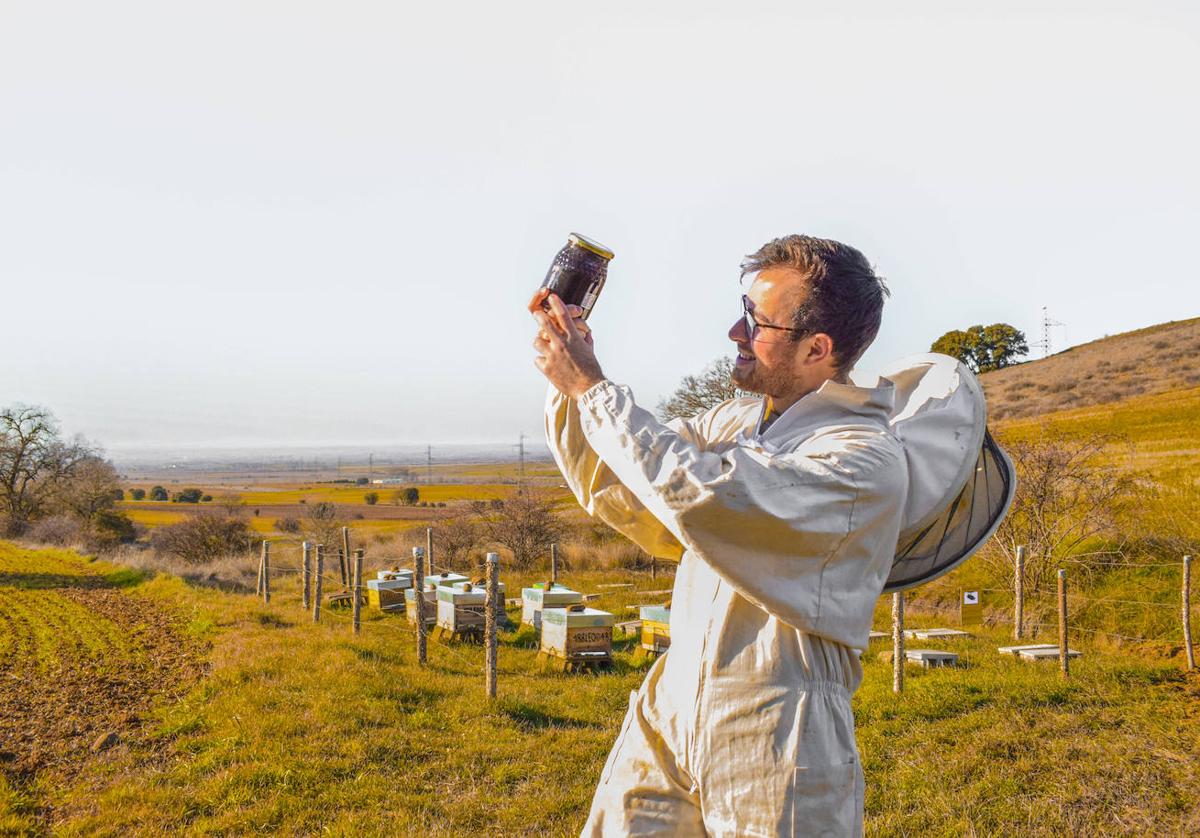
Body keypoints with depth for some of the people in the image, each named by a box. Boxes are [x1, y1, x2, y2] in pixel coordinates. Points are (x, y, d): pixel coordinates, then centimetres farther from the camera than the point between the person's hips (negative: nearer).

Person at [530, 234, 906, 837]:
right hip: (671, 704, 6)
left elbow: (703, 496, -26)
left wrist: (591, 387, -18)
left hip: (774, 736, -6)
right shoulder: (737, 419, 8)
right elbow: (617, 492, 12)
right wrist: (567, 382, 0)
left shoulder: (867, 459, -15)